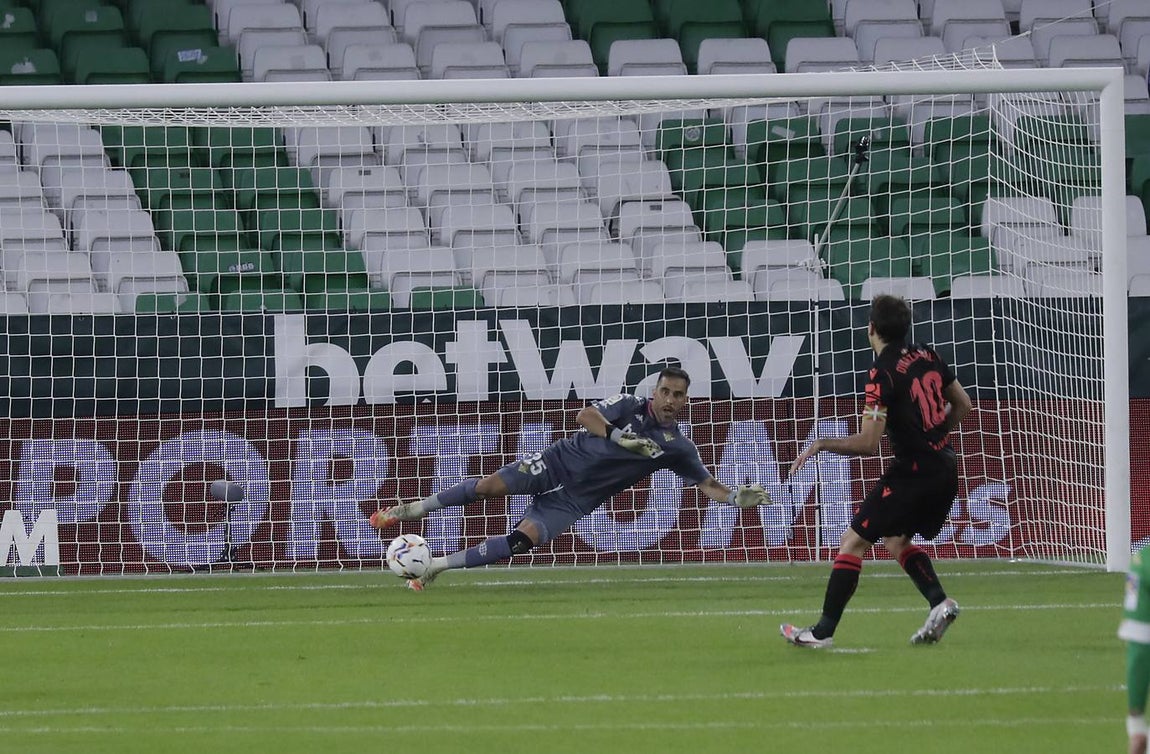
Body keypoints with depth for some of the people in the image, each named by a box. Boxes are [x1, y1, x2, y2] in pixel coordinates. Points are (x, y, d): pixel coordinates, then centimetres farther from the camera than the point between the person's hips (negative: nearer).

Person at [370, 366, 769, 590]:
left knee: (524, 539, -20)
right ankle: (417, 508, 7)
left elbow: (707, 484, 3)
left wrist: (737, 496, -15)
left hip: (576, 500, 1)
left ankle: (438, 566, -10)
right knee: (490, 486, -19)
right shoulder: (631, 407, -6)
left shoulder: (677, 447, 0)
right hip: (562, 462, -1)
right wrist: (618, 437, -27)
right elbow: (586, 415, -13)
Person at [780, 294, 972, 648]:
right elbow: (962, 404, 18)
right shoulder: (927, 356, 7)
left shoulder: (883, 373, -16)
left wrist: (820, 444, -7)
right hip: (945, 469, 8)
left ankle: (823, 630, -2)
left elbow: (868, 443, -19)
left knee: (852, 541, -1)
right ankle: (940, 602, 4)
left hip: (911, 471, -8)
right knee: (896, 541, 24)